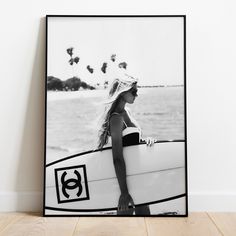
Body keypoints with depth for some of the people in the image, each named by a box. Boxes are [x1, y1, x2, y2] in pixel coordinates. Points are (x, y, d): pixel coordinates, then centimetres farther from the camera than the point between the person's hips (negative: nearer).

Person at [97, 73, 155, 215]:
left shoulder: (125, 111, 6)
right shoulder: (116, 118, -21)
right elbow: (117, 158, -26)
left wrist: (145, 140, -5)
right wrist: (124, 192, -27)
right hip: (125, 176, -9)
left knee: (143, 210, 18)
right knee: (126, 211, 5)